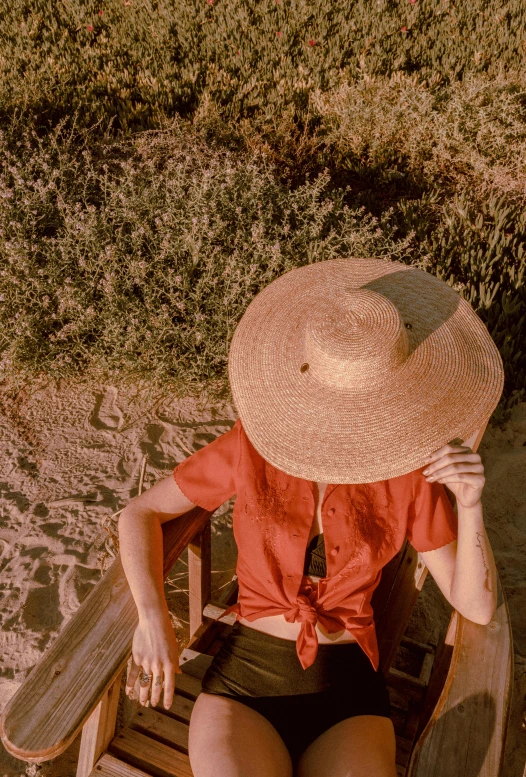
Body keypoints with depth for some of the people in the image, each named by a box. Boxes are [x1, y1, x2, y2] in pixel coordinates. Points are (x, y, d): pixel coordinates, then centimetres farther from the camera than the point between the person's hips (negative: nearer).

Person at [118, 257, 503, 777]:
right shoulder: (253, 445, -10)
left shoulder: (409, 472, -6)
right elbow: (140, 513, -1)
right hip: (243, 682, -1)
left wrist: (470, 505, -18)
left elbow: (477, 607, -2)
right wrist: (154, 619, -14)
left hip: (348, 694, 2)